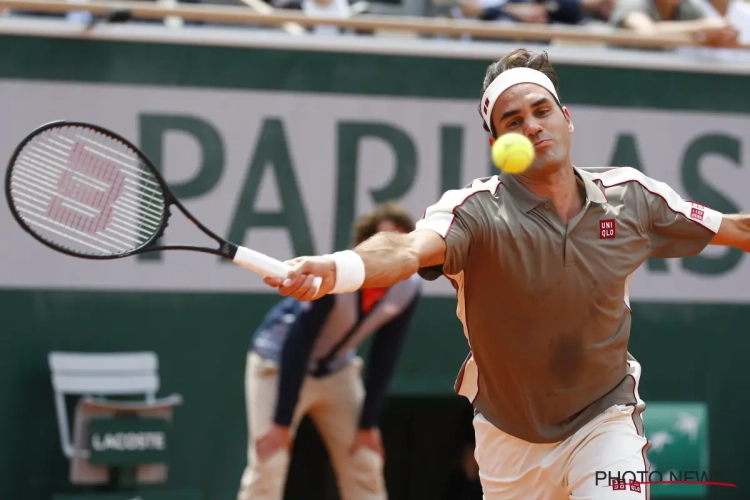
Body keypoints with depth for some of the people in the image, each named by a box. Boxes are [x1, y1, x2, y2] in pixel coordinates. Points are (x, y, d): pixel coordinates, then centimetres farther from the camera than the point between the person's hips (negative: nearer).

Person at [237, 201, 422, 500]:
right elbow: (297, 348, -29)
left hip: (337, 370, 6)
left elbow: (384, 358, -6)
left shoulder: (408, 288, -16)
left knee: (366, 467, 3)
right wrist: (282, 422, -28)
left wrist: (368, 424, -6)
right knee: (268, 467, -14)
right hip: (278, 362, -6)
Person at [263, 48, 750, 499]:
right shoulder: (480, 212, -22)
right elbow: (409, 249, -43)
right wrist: (333, 268, -63)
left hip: (603, 419, 1)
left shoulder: (629, 198, -10)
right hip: (509, 437, 0)